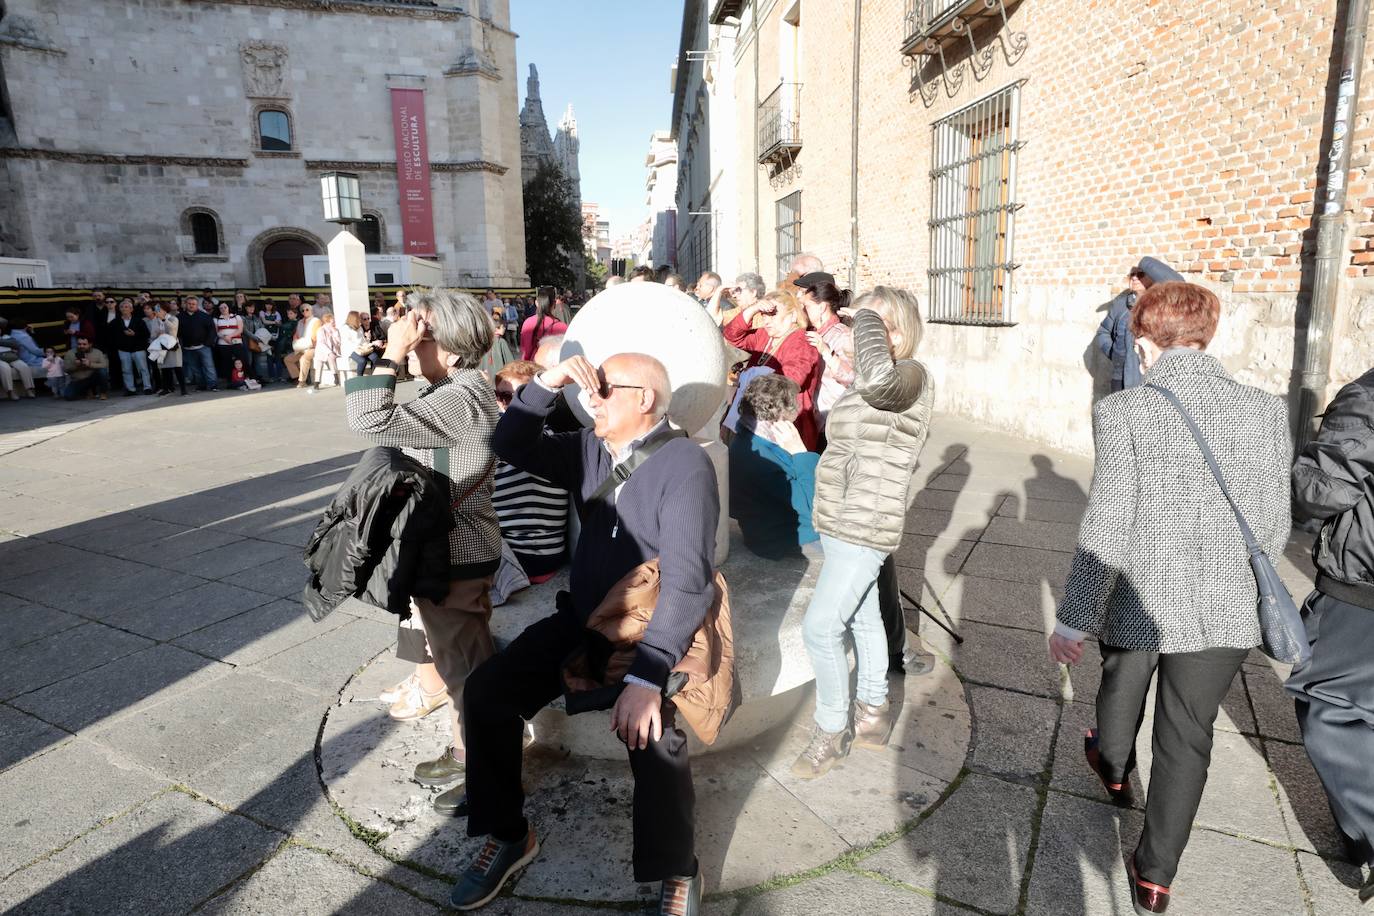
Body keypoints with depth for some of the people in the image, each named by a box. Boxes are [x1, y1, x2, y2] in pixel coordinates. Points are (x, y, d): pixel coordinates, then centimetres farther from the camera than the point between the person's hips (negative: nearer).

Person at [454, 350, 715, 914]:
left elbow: (687, 581, -27)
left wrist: (646, 676, -36)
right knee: (487, 691, -8)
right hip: (581, 619, 7)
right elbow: (510, 446, 7)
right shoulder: (589, 450, 4)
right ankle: (508, 835, 14)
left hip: (654, 631, -6)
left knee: (648, 731, -31)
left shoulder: (685, 465, -18)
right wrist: (547, 384, -9)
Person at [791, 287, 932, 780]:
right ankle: (872, 714, 34)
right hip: (839, 522, 9)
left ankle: (833, 729, 12)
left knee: (820, 628, -7)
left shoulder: (910, 376, -18)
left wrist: (868, 317, -28)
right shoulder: (865, 381, 11)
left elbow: (877, 377, -41)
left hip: (864, 528, -9)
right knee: (862, 619, 18)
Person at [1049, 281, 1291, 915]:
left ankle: (1113, 769, 56)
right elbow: (1273, 526, 2)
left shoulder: (1123, 411, -16)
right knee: (1186, 736, 16)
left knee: (1122, 685, 28)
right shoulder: (1266, 410, -5)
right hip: (1225, 610, 2)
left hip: (1139, 600, -2)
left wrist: (1073, 621, -11)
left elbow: (1105, 528, -19)